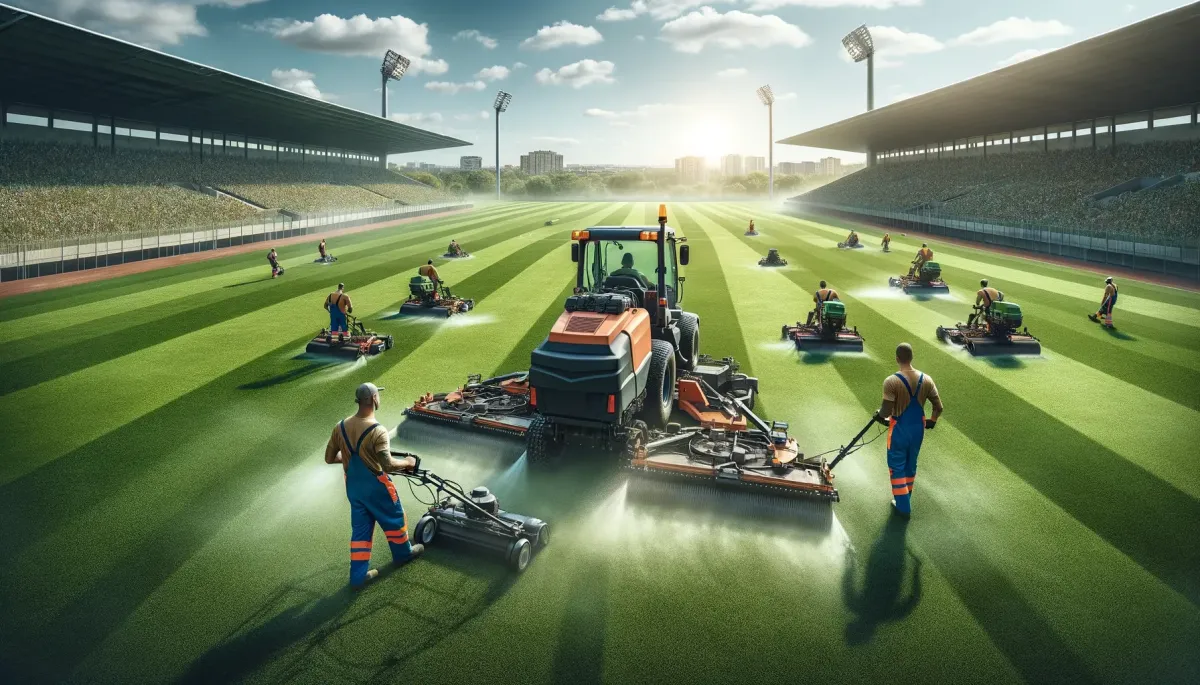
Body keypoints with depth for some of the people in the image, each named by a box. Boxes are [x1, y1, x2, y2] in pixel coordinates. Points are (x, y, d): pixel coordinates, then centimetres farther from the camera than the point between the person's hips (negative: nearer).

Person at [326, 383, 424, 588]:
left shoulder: (340, 427, -6)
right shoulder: (377, 431, -26)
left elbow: (329, 458, 3)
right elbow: (388, 465, -30)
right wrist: (407, 462, -11)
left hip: (353, 485, 6)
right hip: (375, 485, -6)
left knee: (360, 528, 15)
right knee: (394, 519, 19)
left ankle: (358, 574, 20)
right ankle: (403, 553, 39)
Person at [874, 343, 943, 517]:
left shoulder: (891, 381, -22)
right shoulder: (926, 380, -6)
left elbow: (886, 412, -21)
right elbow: (939, 408, 0)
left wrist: (878, 415, 2)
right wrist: (931, 421, 19)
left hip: (900, 430, -5)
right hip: (918, 429, 5)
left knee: (897, 467, 11)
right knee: (911, 465, 21)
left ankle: (903, 506, 16)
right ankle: (905, 500, 37)